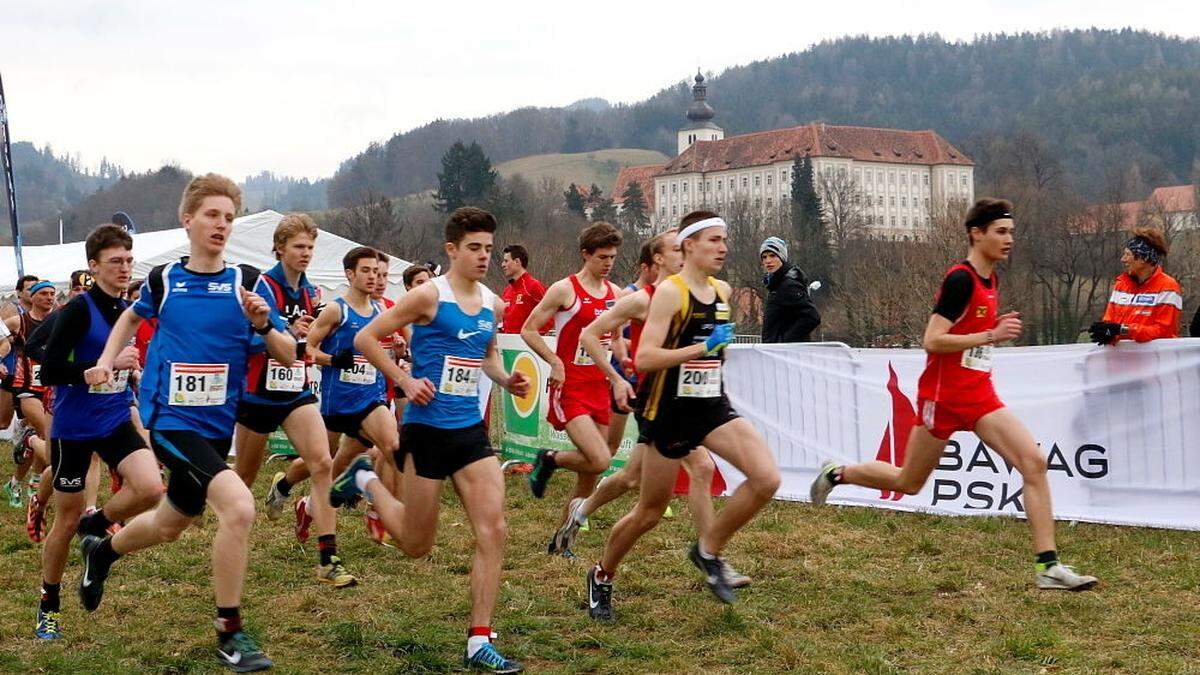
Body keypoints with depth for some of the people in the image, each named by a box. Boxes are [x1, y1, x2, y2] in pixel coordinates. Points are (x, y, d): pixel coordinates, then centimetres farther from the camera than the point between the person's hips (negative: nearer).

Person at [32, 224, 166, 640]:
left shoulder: (128, 311, 5)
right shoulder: (78, 310, -16)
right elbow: (49, 372, -22)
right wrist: (109, 363, -25)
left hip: (116, 422, 5)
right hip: (73, 429, -5)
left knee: (151, 488, -19)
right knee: (67, 521, 5)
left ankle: (96, 527, 11)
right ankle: (48, 608, 25)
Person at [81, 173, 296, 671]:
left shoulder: (248, 282, -3)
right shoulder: (163, 279, -1)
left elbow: (289, 357, -4)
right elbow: (134, 315, 23)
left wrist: (263, 324, -21)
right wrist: (106, 359, 11)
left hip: (217, 424, 4)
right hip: (171, 419, -3)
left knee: (170, 526, 22)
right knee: (238, 505, -25)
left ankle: (101, 552, 55)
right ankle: (229, 634, -12)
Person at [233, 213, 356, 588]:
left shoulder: (309, 291, 7)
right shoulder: (262, 286, -12)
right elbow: (246, 339, -23)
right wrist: (287, 332, -37)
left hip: (296, 392, 4)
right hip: (258, 393, -4)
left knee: (322, 463, -17)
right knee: (243, 478, 11)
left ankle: (328, 559, -17)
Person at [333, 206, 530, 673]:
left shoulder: (493, 305, 8)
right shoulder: (429, 296, -11)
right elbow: (365, 338, -8)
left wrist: (506, 381, 6)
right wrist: (405, 381, -16)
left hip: (471, 430, 5)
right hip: (428, 429, -5)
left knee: (493, 530, -8)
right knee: (417, 544, 7)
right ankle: (365, 481, 35)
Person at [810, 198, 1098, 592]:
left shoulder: (990, 278, 11)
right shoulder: (960, 279, -16)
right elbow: (932, 341, -22)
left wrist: (998, 328, 10)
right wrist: (991, 335, -25)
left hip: (979, 396, 7)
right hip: (943, 395, -7)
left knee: (1034, 462, -10)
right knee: (909, 483, 7)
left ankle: (1047, 566, -9)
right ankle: (837, 473, 34)